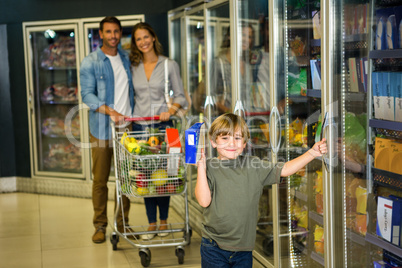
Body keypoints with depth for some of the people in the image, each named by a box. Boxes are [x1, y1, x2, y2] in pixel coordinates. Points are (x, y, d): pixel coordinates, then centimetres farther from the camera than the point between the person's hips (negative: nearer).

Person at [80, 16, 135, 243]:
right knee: (100, 179, 2)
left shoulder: (127, 59, 12)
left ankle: (123, 223, 18)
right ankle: (100, 225, 13)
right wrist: (109, 111, -24)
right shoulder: (91, 62, -2)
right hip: (102, 129, -3)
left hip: (126, 127, 4)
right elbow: (87, 94, -10)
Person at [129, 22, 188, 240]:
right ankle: (151, 222, 13)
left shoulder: (170, 65, 2)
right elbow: (132, 95, 15)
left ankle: (163, 220, 15)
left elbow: (180, 95, 3)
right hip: (140, 125, 2)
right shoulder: (133, 67, 9)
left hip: (162, 124, -2)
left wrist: (170, 110, -14)